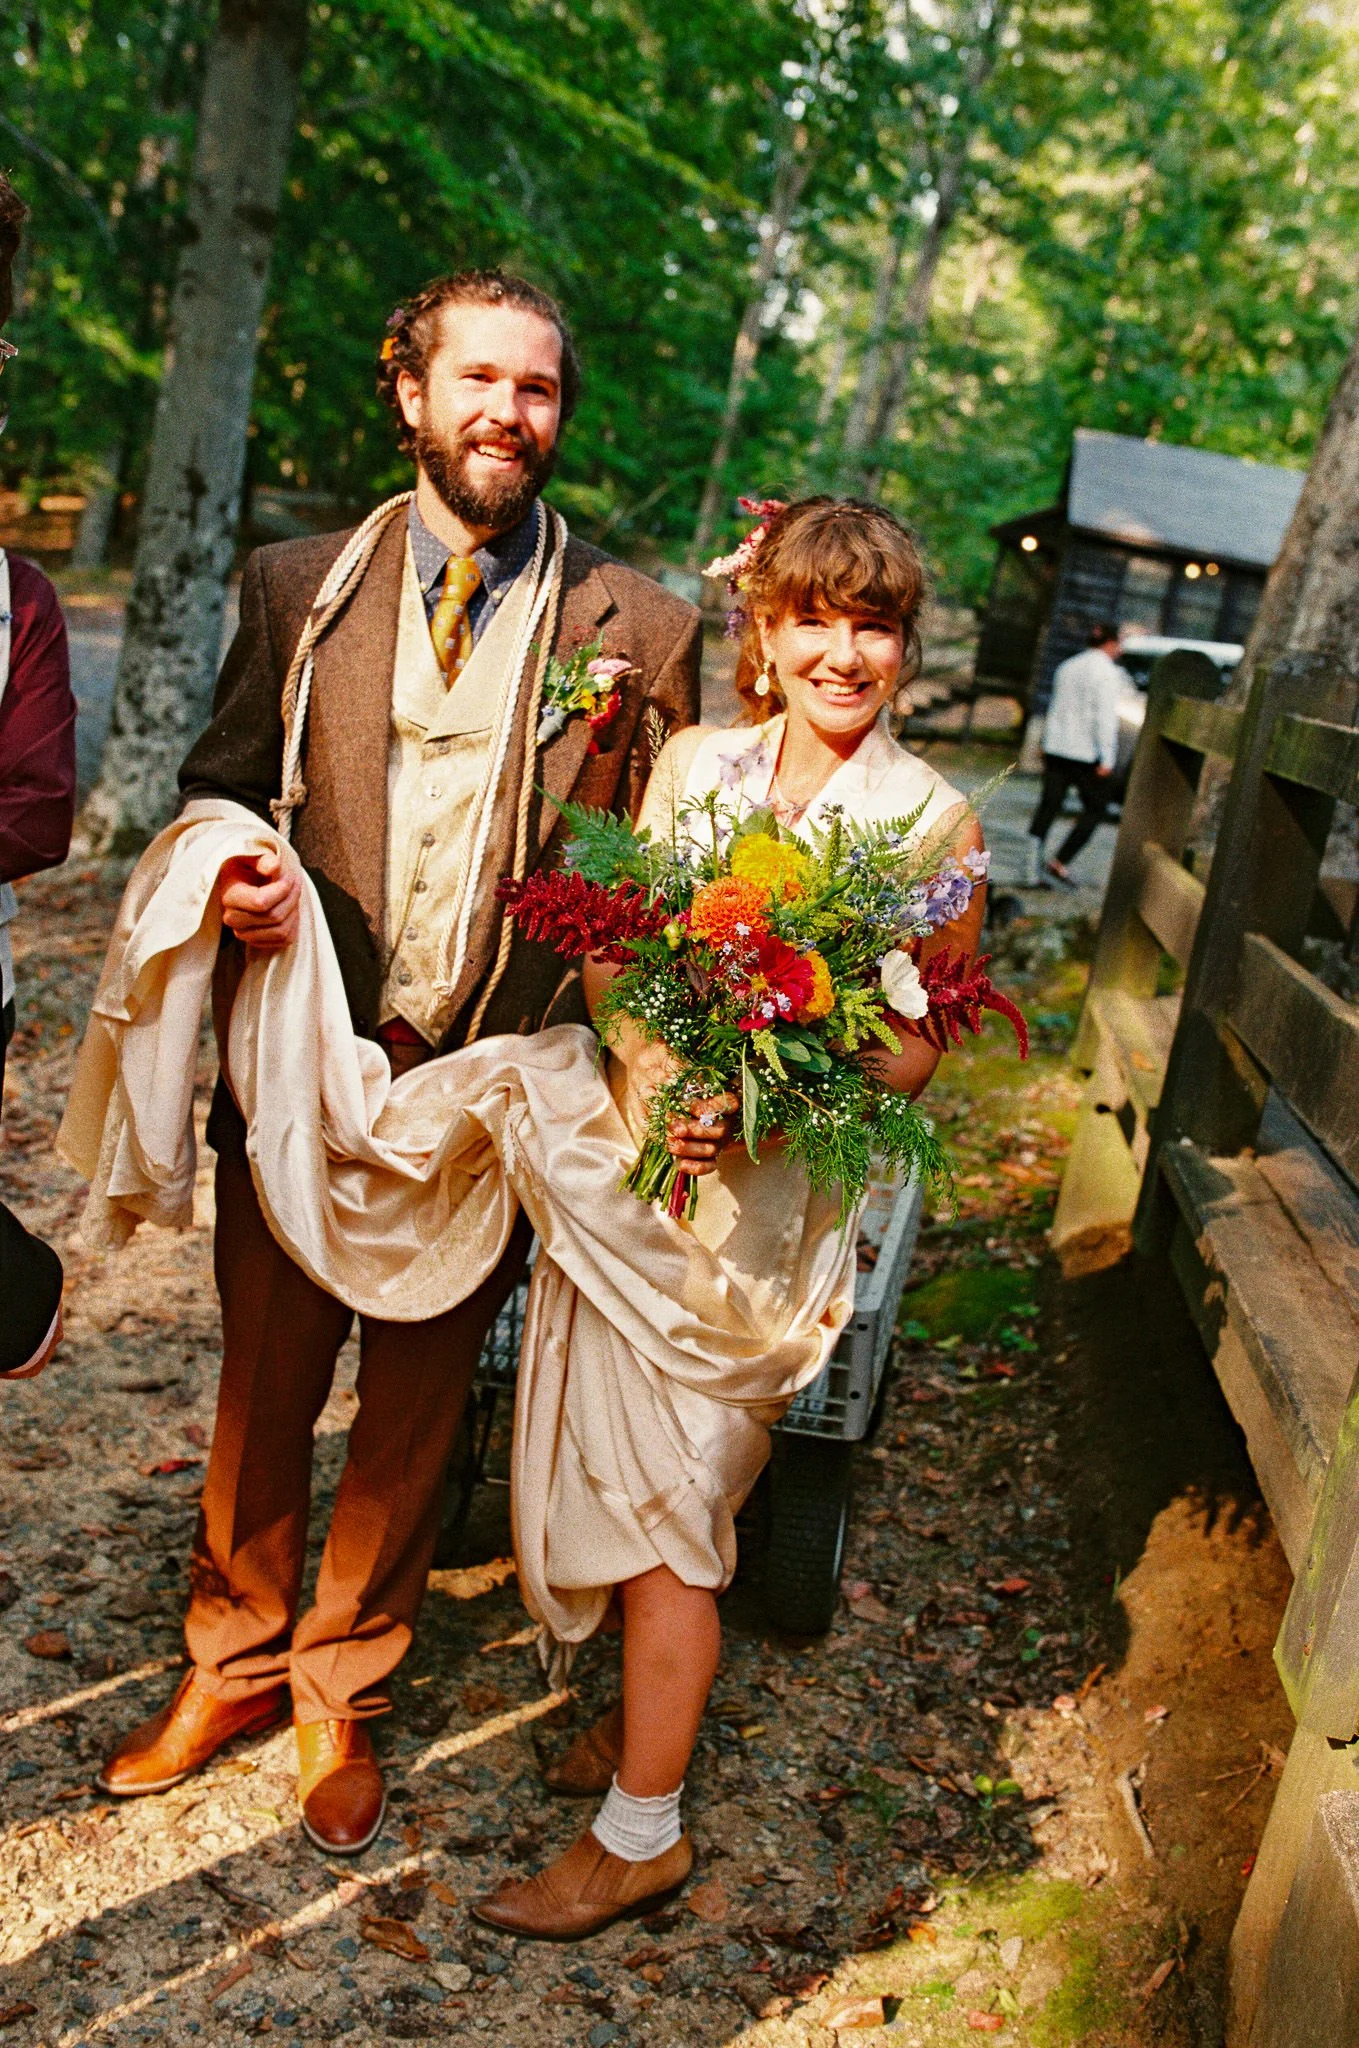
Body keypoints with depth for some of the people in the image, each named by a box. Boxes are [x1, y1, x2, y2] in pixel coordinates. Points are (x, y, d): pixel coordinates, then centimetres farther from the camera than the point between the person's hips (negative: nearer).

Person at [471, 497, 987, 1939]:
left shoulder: (933, 824, -7)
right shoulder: (693, 761, 4)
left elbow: (916, 1053, -4)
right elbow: (612, 951, 5)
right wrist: (651, 1070, -15)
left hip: (772, 1187, -4)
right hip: (632, 1154, 4)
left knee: (665, 1492, 1)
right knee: (624, 1464, 13)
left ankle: (641, 1829, 18)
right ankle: (657, 1705, 39)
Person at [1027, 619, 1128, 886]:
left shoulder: (1067, 667, 13)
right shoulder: (1108, 673, -9)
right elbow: (1106, 716, -16)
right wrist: (1107, 758, -17)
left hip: (1055, 747, 6)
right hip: (1087, 753, -6)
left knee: (1048, 806, 7)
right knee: (1094, 810, 5)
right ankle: (1060, 862, -3)